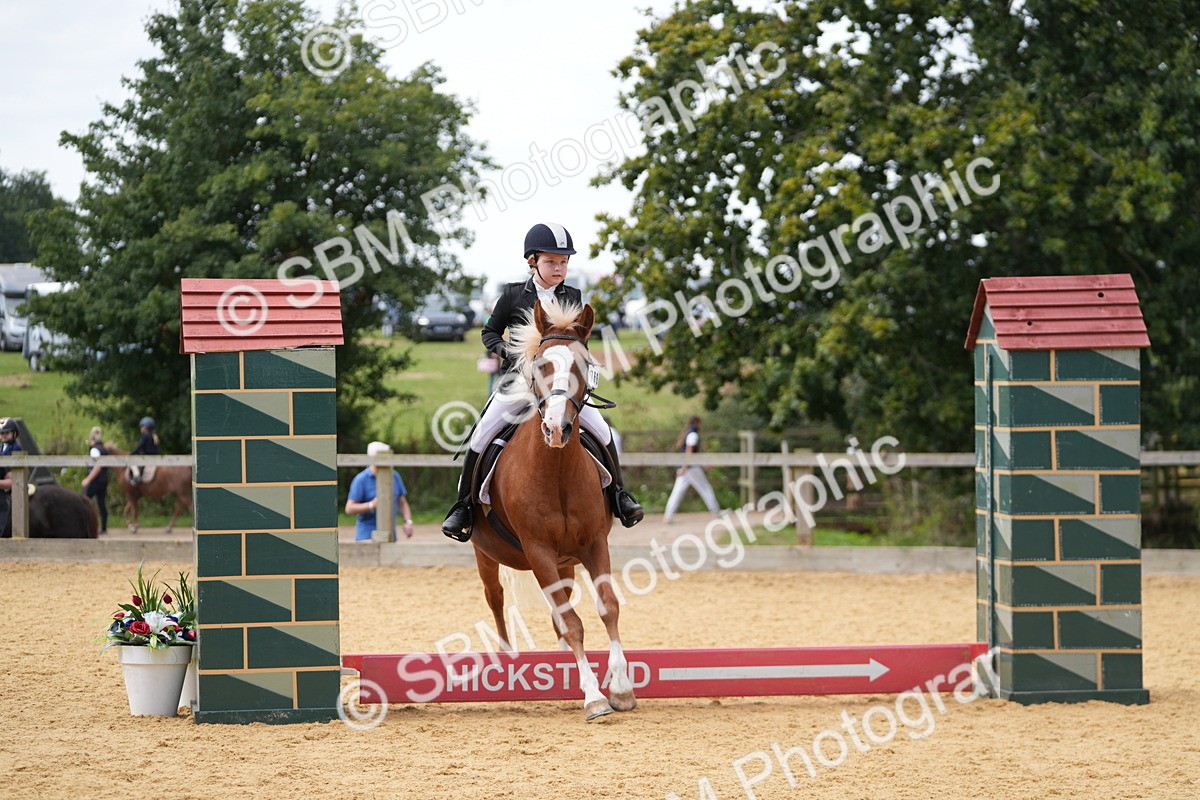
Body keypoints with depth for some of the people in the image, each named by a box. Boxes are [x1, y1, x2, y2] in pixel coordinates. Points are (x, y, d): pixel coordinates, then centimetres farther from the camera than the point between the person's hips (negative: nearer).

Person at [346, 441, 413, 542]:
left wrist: (408, 522, -2)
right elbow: (349, 508, -11)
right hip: (367, 537, -5)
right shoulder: (361, 480, -8)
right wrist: (372, 505, -24)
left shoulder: (394, 476, 8)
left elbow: (402, 503, 15)